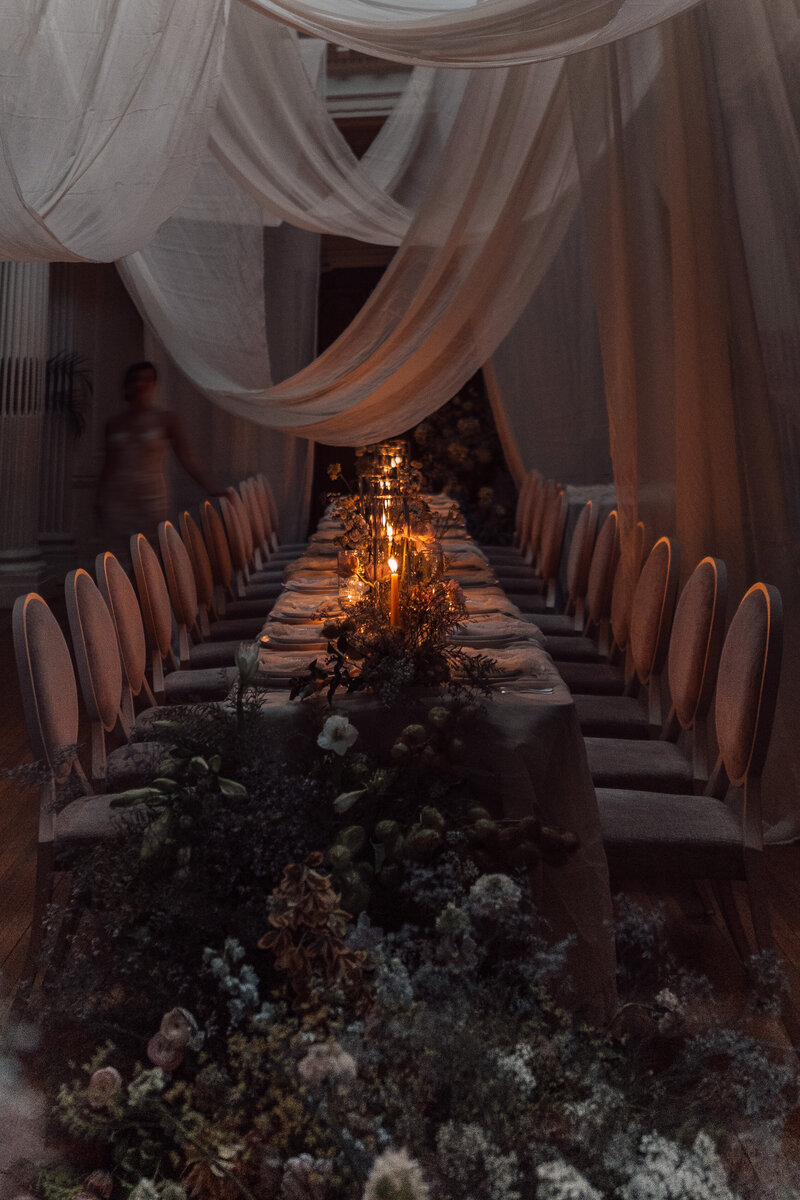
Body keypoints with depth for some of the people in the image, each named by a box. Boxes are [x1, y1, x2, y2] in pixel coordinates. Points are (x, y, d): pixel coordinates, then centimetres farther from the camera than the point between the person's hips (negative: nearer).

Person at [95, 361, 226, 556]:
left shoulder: (167, 420, 2)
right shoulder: (115, 424, 11)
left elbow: (187, 460, -3)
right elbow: (109, 466, 16)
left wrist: (212, 488, -13)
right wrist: (99, 498, 8)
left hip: (152, 499, -3)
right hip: (117, 502, 3)